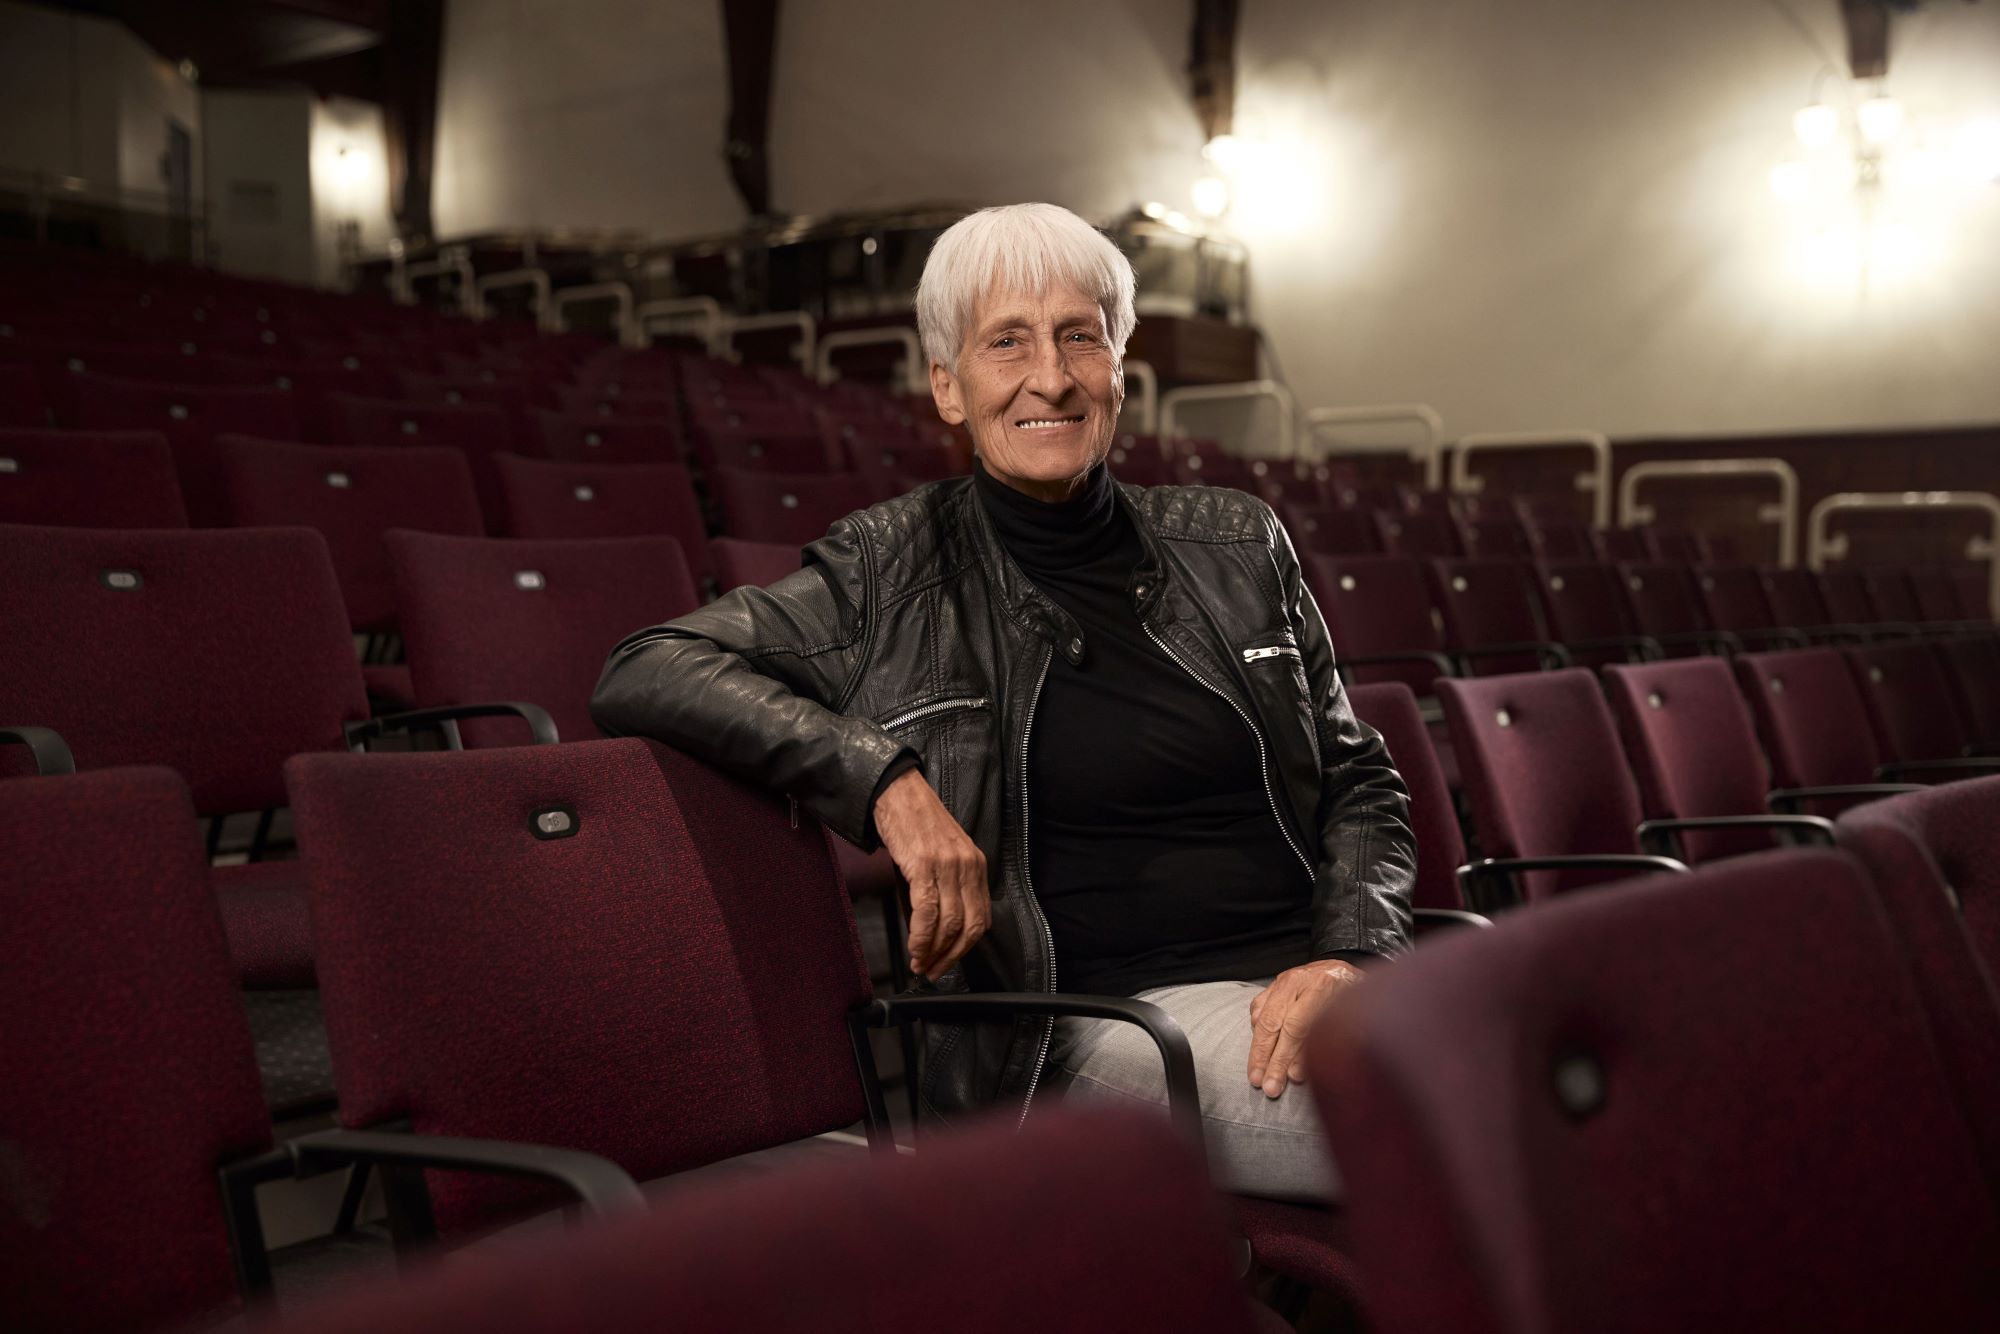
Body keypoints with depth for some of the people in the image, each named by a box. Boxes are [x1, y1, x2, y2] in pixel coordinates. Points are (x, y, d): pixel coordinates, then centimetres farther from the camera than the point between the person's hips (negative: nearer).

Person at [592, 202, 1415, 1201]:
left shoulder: (1236, 546, 15)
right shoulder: (893, 576, 3)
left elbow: (1360, 786, 19)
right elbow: (642, 676, -6)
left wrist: (1348, 957, -2)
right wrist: (886, 777, -18)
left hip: (1313, 979, 5)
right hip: (1125, 1015, -5)